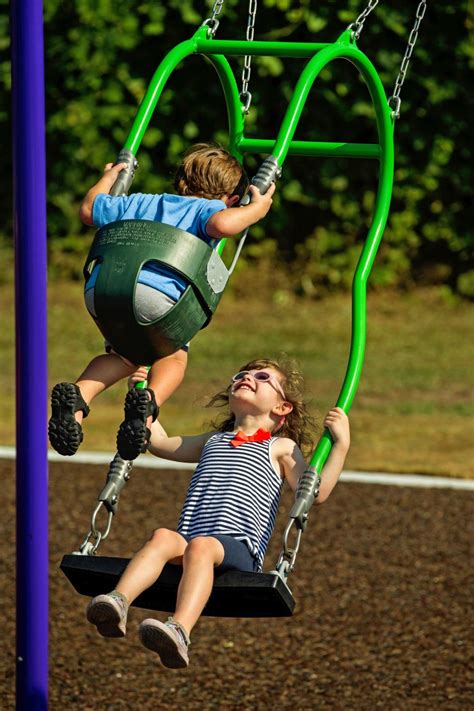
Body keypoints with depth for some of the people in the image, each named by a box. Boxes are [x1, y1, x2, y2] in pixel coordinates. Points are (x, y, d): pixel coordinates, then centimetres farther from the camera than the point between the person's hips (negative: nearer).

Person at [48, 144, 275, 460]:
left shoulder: (142, 202, 35)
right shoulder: (209, 208, 19)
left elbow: (89, 210, 44)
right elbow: (223, 223, -5)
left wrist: (107, 179, 63)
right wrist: (256, 209, 12)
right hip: (153, 292, -5)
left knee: (125, 353, 29)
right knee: (174, 355, 18)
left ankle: (78, 394, 3)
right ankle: (150, 399, -13)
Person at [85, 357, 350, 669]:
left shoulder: (281, 448, 20)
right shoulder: (212, 442, 37)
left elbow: (316, 492, 7)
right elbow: (160, 442, 46)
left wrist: (341, 445, 1)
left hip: (239, 548, -5)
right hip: (187, 539, 5)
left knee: (200, 546, -39)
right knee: (163, 538, -31)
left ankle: (180, 631, -64)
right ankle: (119, 602, -55)